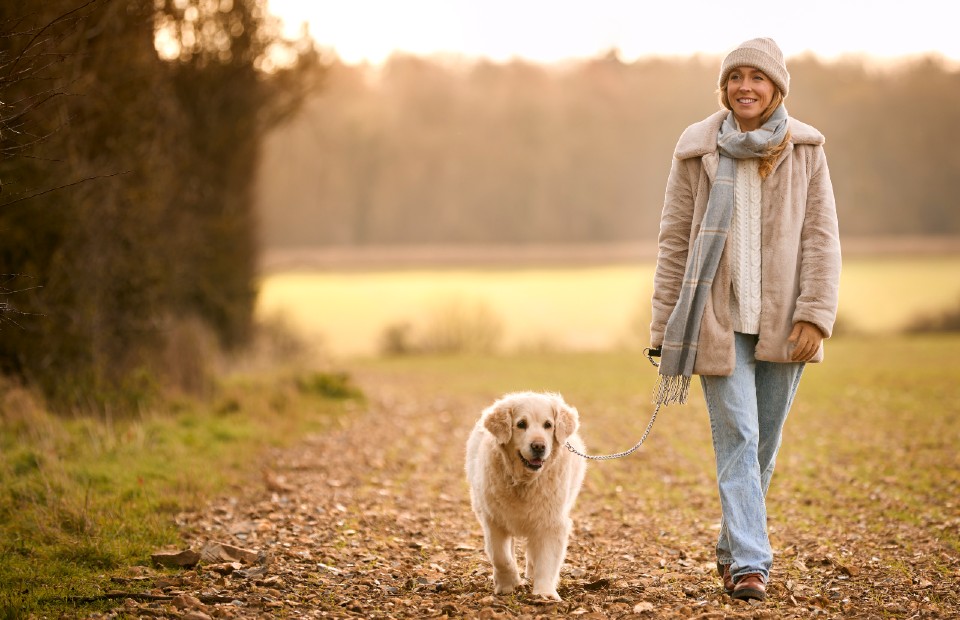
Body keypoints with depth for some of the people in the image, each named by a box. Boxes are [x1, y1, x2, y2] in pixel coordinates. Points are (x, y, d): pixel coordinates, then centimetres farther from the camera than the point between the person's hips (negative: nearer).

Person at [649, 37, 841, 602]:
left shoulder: (805, 151, 2)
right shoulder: (697, 150, 0)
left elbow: (821, 238, 0)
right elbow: (675, 240, 3)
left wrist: (815, 315, -10)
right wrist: (666, 328, 1)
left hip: (782, 321, 2)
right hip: (719, 319, -1)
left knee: (765, 443, 9)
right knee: (738, 439, -8)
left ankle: (734, 548, 27)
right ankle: (750, 563, -9)